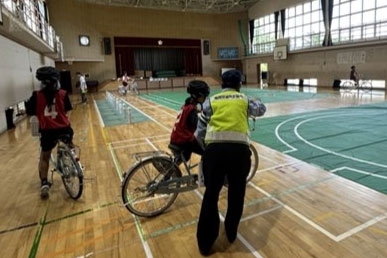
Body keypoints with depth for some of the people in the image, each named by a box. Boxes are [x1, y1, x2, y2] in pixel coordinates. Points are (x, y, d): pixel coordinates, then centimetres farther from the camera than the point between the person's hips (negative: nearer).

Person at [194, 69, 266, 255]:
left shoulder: (211, 102, 14)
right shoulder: (245, 99, 16)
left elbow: (199, 133, 12)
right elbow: (261, 109, 37)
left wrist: (205, 143, 31)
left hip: (215, 149, 0)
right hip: (239, 149, 1)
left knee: (210, 196, 13)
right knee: (236, 194, 22)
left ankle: (205, 243, 25)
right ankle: (231, 234, 40)